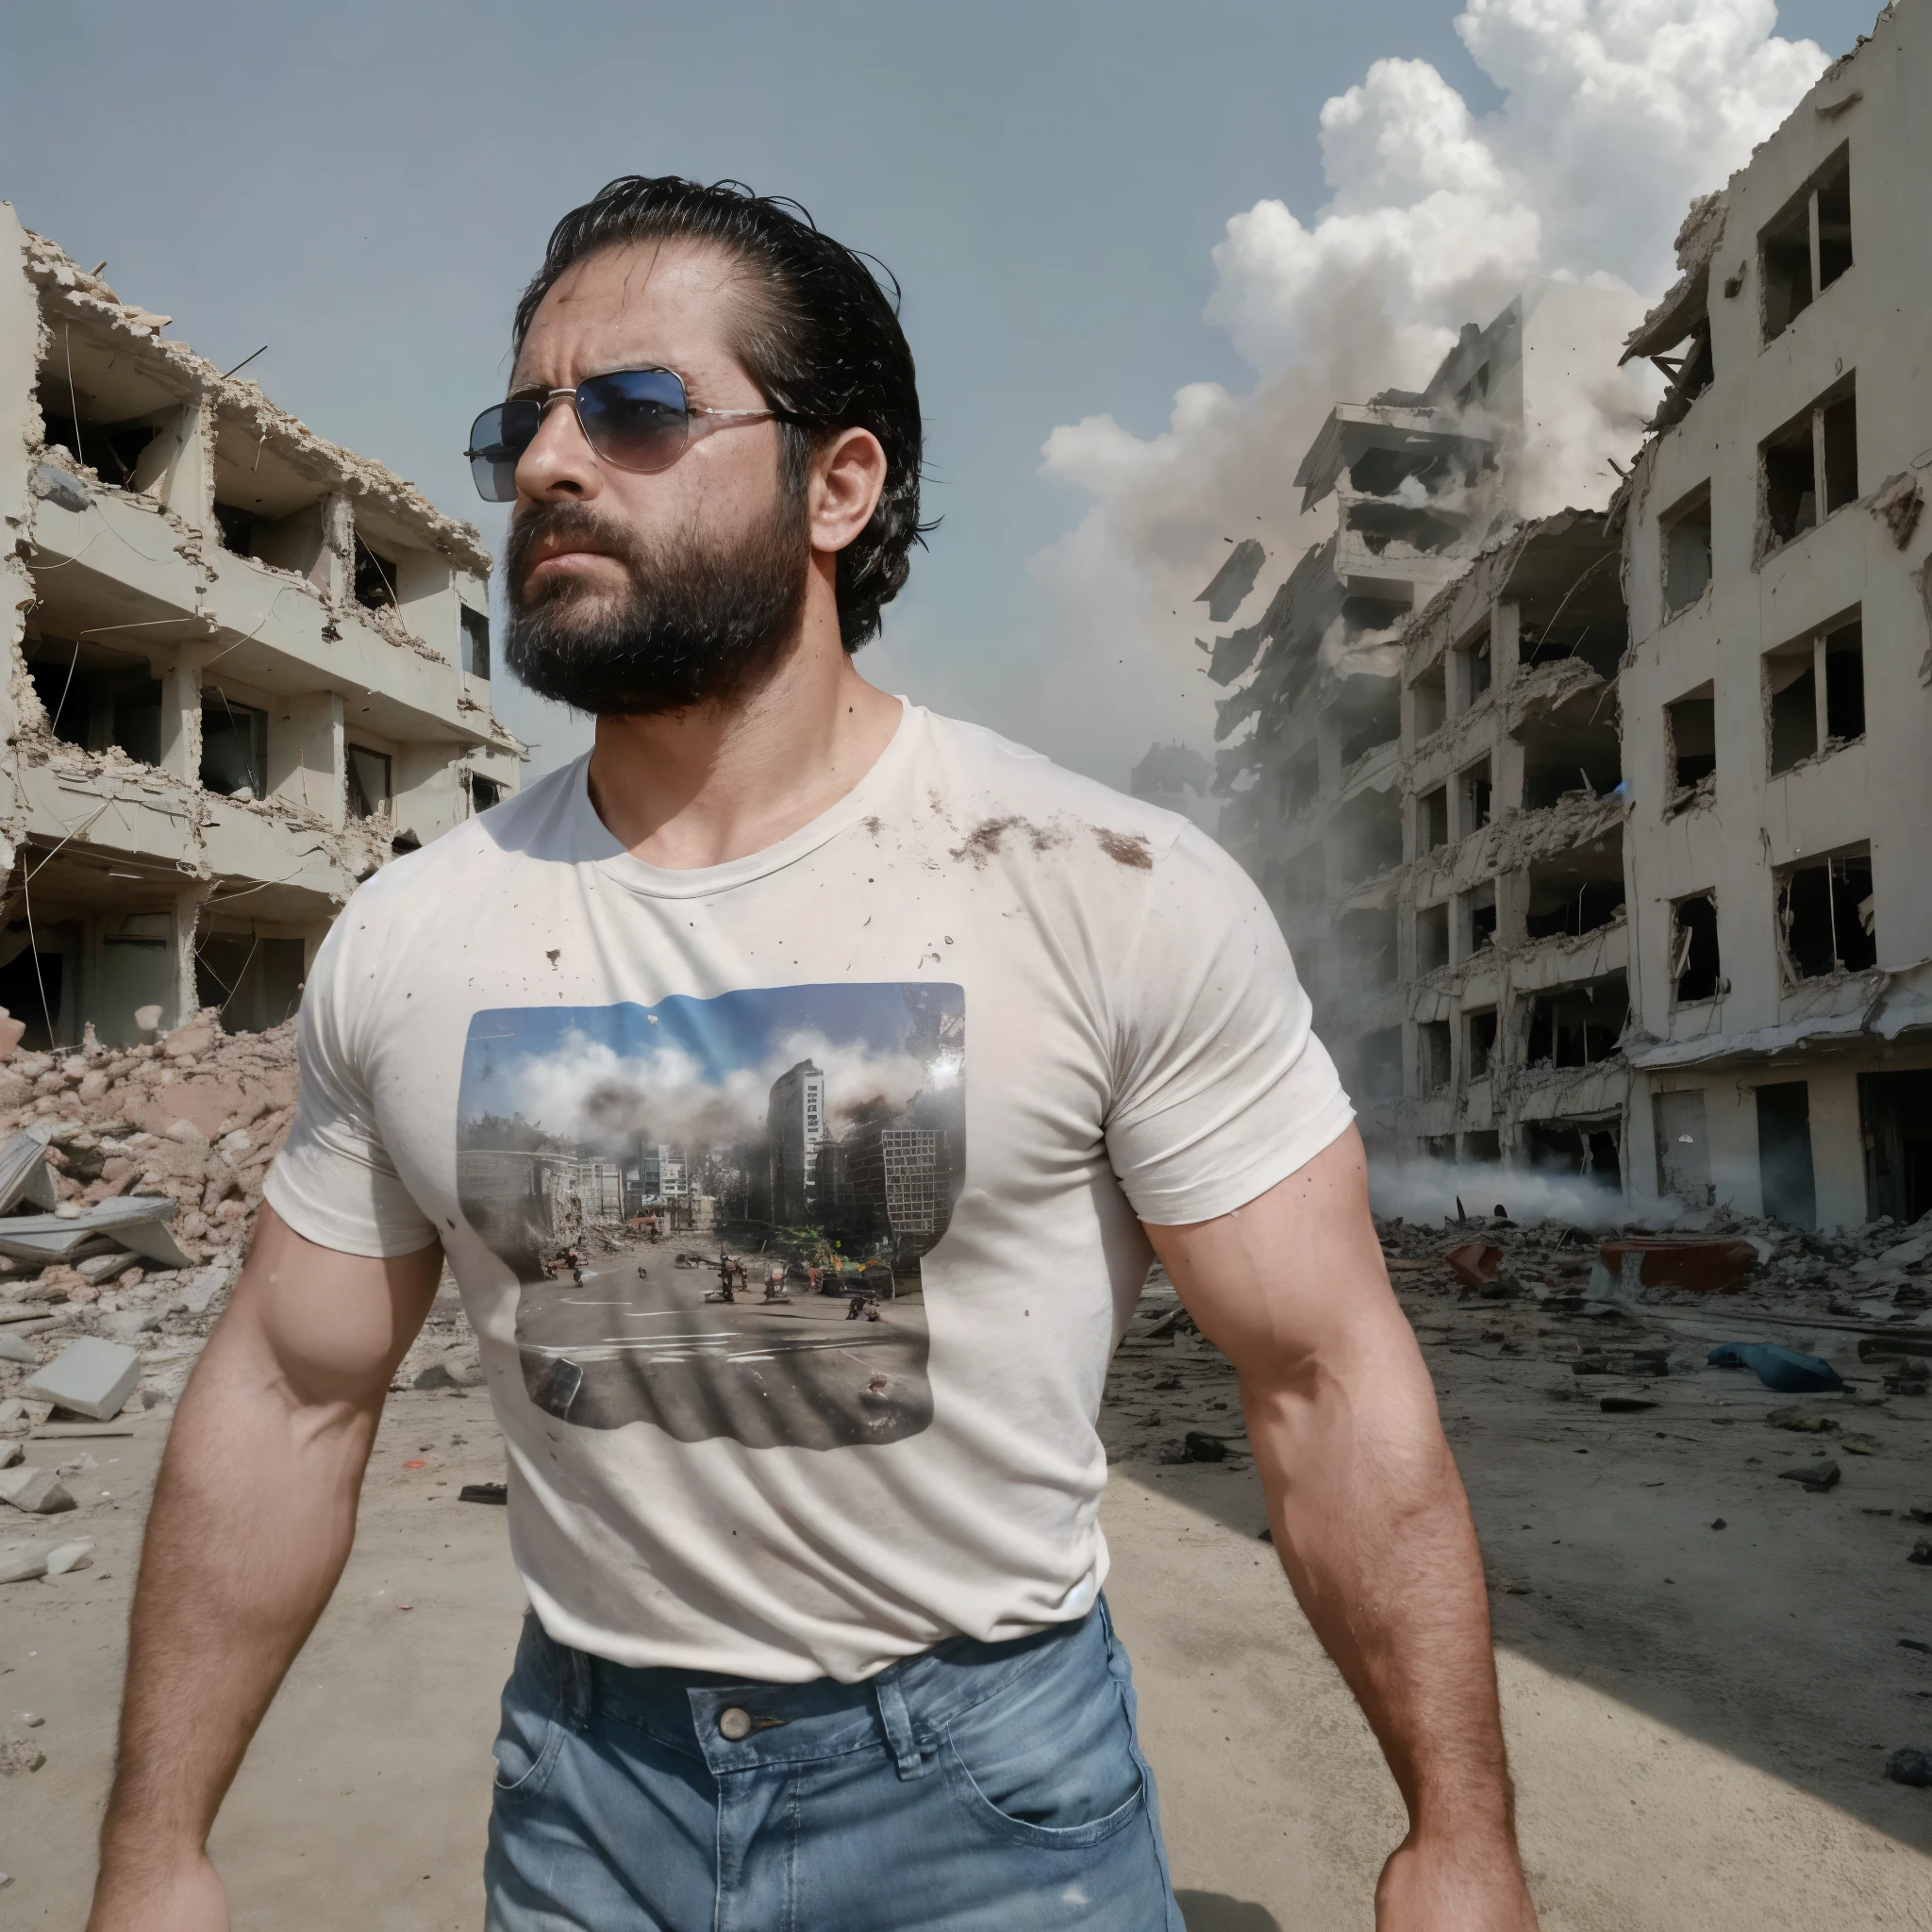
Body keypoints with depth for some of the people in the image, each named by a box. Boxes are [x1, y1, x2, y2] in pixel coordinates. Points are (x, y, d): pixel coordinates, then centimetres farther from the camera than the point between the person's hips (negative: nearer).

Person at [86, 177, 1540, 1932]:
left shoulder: (1119, 894, -17)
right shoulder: (402, 944, -6)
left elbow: (1328, 1383, -12)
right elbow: (290, 1399, 2)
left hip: (994, 1784, -3)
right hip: (578, 1783, 4)